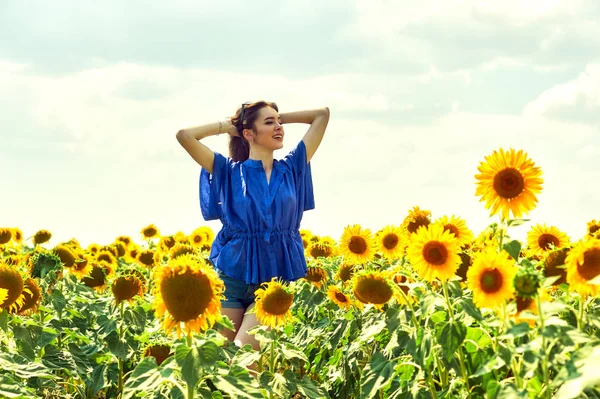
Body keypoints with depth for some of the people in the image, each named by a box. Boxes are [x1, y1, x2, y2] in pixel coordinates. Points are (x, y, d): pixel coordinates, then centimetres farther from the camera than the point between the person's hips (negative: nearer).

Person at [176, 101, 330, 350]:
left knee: (245, 354, -17)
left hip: (279, 277, 0)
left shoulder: (292, 168, 9)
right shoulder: (230, 171, 3)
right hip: (234, 276, 0)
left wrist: (279, 117, 12)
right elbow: (184, 135, -7)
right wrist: (229, 126, 4)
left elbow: (323, 114, 10)